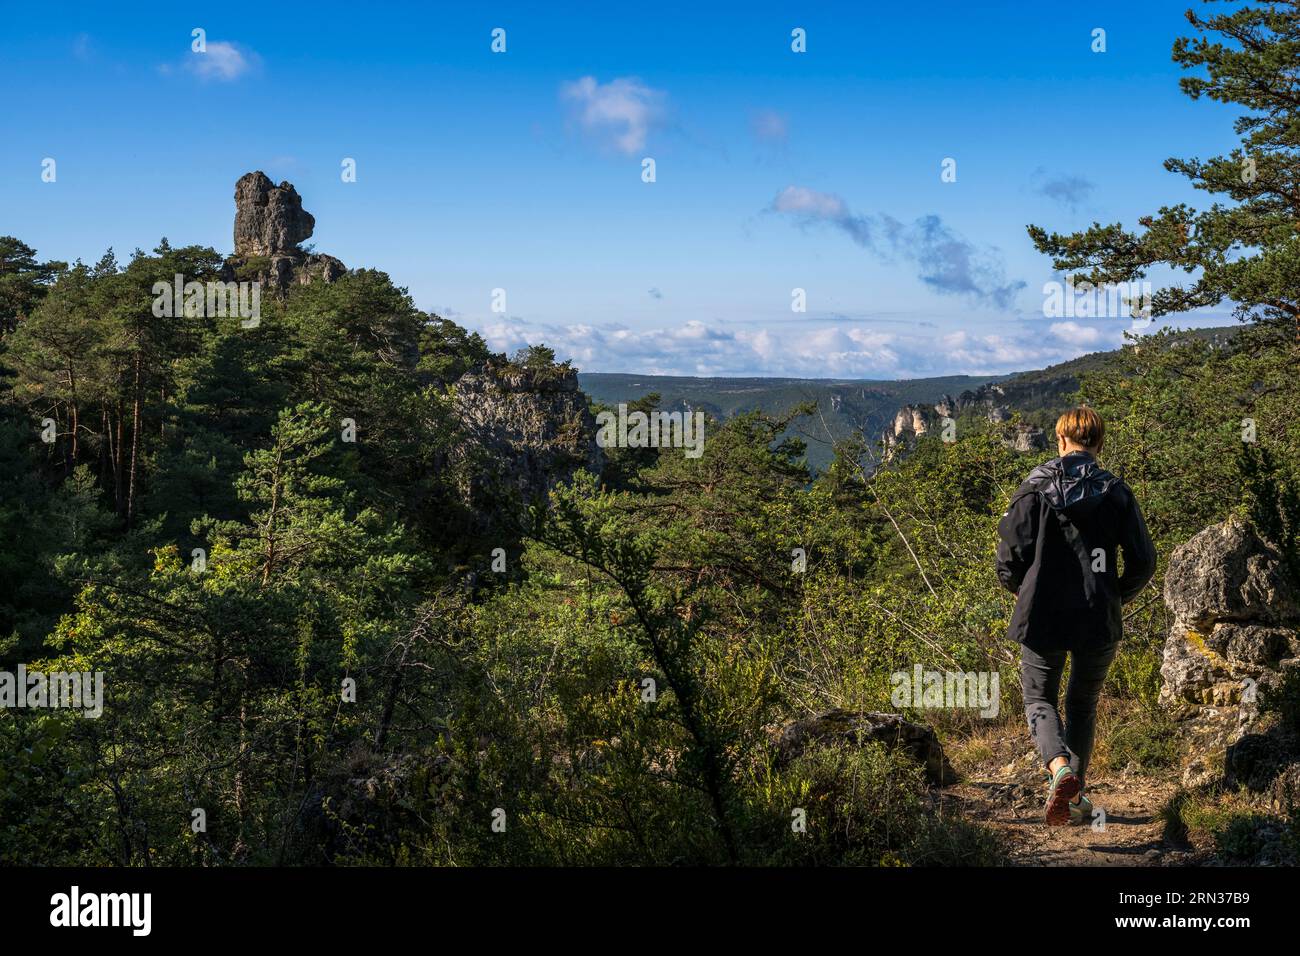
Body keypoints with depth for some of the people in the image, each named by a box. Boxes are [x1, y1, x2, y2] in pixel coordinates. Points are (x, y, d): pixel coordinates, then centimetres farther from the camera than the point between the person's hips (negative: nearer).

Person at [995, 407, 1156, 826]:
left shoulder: (1036, 486, -5)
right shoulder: (1115, 492, -1)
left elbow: (1010, 551, -7)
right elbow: (1143, 562, 0)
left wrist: (1018, 589, 14)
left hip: (1042, 616, -2)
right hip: (1098, 620, 2)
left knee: (1039, 700, 11)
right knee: (1083, 704, 20)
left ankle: (1060, 767, -18)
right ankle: (1073, 798, 22)